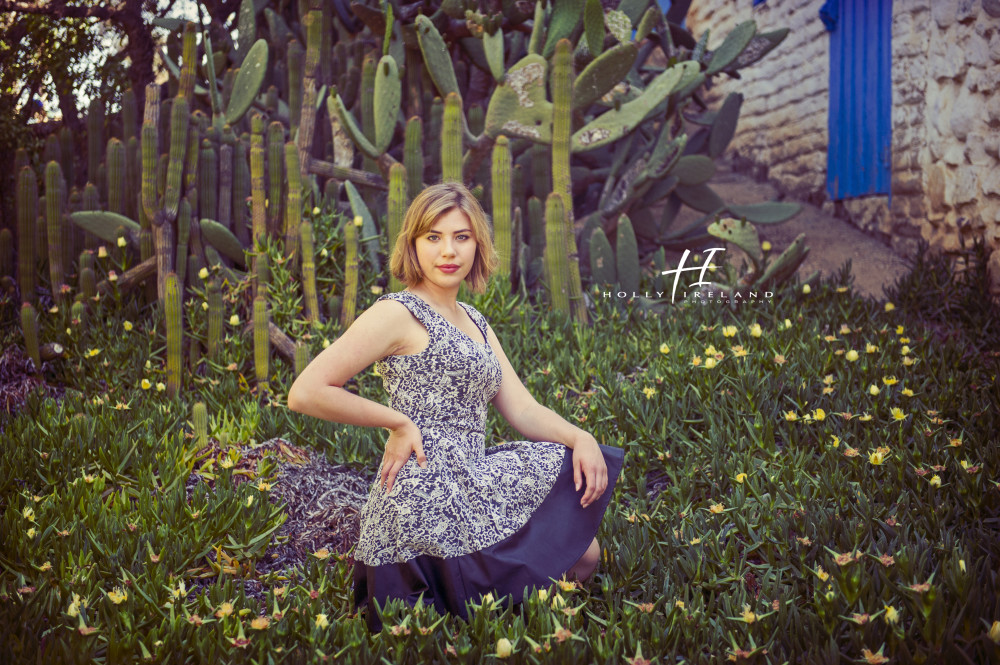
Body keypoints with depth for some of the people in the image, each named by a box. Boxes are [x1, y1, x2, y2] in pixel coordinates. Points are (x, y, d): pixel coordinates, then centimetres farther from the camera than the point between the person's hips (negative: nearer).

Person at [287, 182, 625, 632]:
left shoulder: (475, 323, 18)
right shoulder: (398, 313, -9)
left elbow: (522, 410, 10)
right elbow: (305, 394, -16)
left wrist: (580, 438, -9)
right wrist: (399, 422, -12)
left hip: (467, 487, 8)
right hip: (428, 502, -8)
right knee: (579, 559, -2)